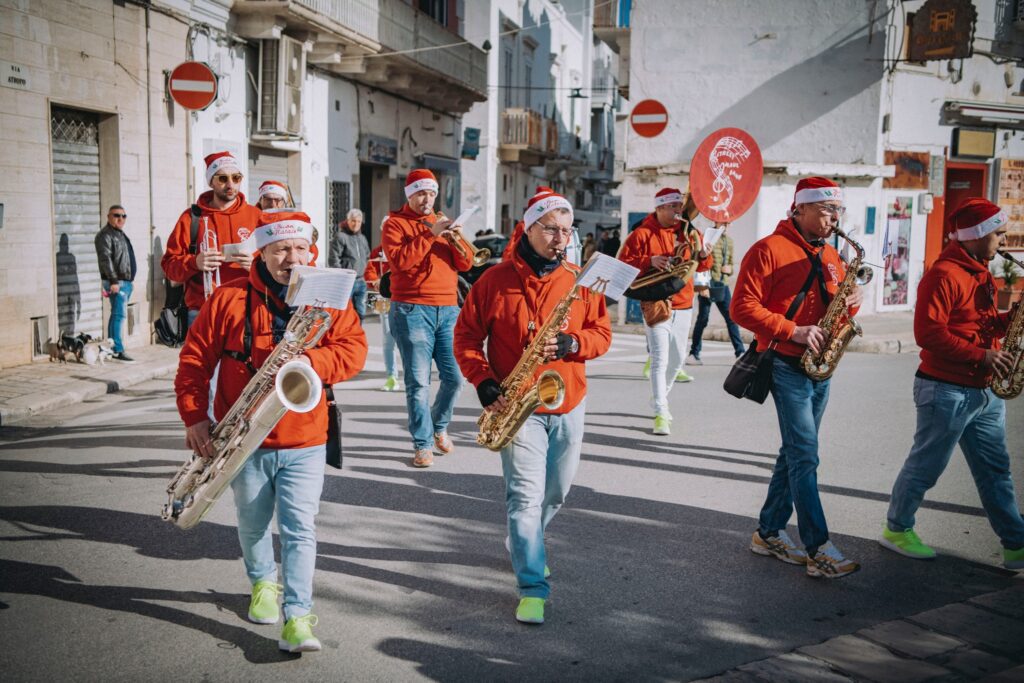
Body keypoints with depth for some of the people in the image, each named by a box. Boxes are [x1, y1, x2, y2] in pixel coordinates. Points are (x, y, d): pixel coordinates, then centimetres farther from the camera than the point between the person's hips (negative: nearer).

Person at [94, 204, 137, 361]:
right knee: (120, 314, -13)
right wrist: (113, 281, -23)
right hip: (116, 282, -10)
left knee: (117, 315, 11)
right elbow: (105, 259, -17)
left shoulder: (121, 234, 22)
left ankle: (113, 348, 16)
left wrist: (130, 280, 25)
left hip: (125, 281, 10)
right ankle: (118, 350, -14)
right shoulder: (105, 235, -8)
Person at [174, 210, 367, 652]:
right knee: (253, 525, 18)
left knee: (299, 529, -7)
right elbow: (194, 359, 0)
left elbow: (353, 349, -8)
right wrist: (194, 417, -8)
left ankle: (297, 618, -5)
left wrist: (310, 361, -26)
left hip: (304, 442, -1)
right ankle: (263, 583, 44)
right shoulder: (228, 299, -3)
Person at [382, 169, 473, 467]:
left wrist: (455, 239, -7)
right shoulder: (395, 224, 5)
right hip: (412, 310, -4)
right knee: (418, 381, -5)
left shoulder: (442, 223, 20)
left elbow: (465, 264, 11)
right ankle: (422, 444, 4)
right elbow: (400, 260, -13)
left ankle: (439, 425, 27)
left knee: (454, 377, 1)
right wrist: (430, 234, -16)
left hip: (448, 309, 5)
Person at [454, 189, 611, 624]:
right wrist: (484, 383, -12)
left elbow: (602, 333, 5)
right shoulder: (495, 281, -5)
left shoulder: (580, 281, 3)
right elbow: (466, 337, 0)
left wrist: (571, 344, -16)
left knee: (555, 492, 16)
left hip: (567, 406, 4)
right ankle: (533, 587, -4)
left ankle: (523, 543, 44)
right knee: (526, 494, -10)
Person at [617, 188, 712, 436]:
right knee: (660, 359, -13)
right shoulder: (642, 234, -6)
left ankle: (661, 398, 39)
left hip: (683, 306, 6)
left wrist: (703, 254, -13)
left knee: (677, 358, 17)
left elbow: (702, 265, 10)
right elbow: (623, 263, -9)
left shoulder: (687, 231, 8)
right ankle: (661, 414, -12)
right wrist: (649, 261, -23)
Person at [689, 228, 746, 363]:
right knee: (703, 319, 1)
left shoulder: (729, 240, 15)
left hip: (723, 285, 5)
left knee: (731, 318, 1)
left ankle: (740, 352, 4)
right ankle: (694, 354, 12)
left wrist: (729, 269, -1)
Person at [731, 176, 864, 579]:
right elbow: (742, 308, -15)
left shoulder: (831, 257, 15)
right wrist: (792, 331, -21)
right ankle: (819, 550, -10)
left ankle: (769, 534, 23)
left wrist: (851, 303, -2)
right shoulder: (769, 250, -9)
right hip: (787, 366, -8)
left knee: (796, 452, 12)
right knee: (805, 455, -11)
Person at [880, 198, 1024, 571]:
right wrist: (980, 355, -23)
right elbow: (928, 333, -24)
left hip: (984, 392, 9)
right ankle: (896, 530, 20)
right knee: (926, 465, 4)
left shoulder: (978, 271, 14)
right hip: (947, 391, -9)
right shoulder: (944, 274, -17)